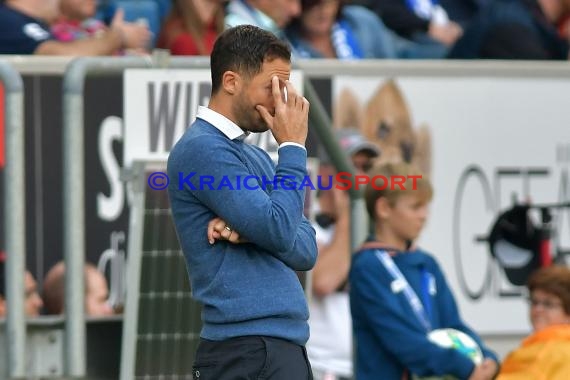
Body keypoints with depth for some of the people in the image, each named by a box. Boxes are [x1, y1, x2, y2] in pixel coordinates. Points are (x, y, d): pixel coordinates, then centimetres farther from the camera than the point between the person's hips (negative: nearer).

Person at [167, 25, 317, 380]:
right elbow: (279, 231, -18)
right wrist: (294, 147, -9)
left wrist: (250, 229, -10)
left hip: (285, 345, 9)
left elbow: (305, 251, 9)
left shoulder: (257, 158, 17)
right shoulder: (202, 149, -11)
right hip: (249, 349, -9)